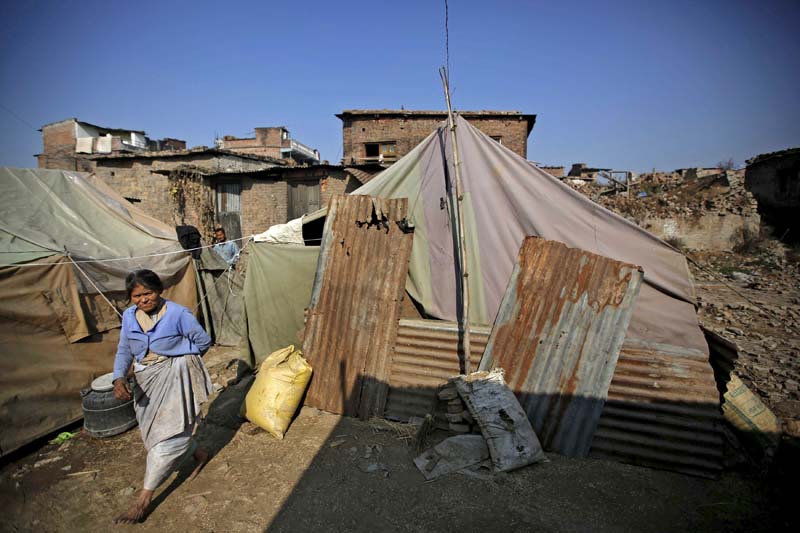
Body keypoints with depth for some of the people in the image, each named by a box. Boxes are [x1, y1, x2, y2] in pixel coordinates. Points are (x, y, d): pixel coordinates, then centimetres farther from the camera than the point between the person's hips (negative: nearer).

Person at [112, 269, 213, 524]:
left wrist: (178, 359, -4)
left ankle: (144, 499, 11)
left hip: (175, 379, -7)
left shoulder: (178, 313, -19)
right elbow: (124, 350, 4)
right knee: (152, 429, 18)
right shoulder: (129, 316, -2)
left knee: (166, 435, -3)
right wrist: (119, 378, -12)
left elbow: (203, 341, -10)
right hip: (146, 379, 7)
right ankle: (200, 454, 40)